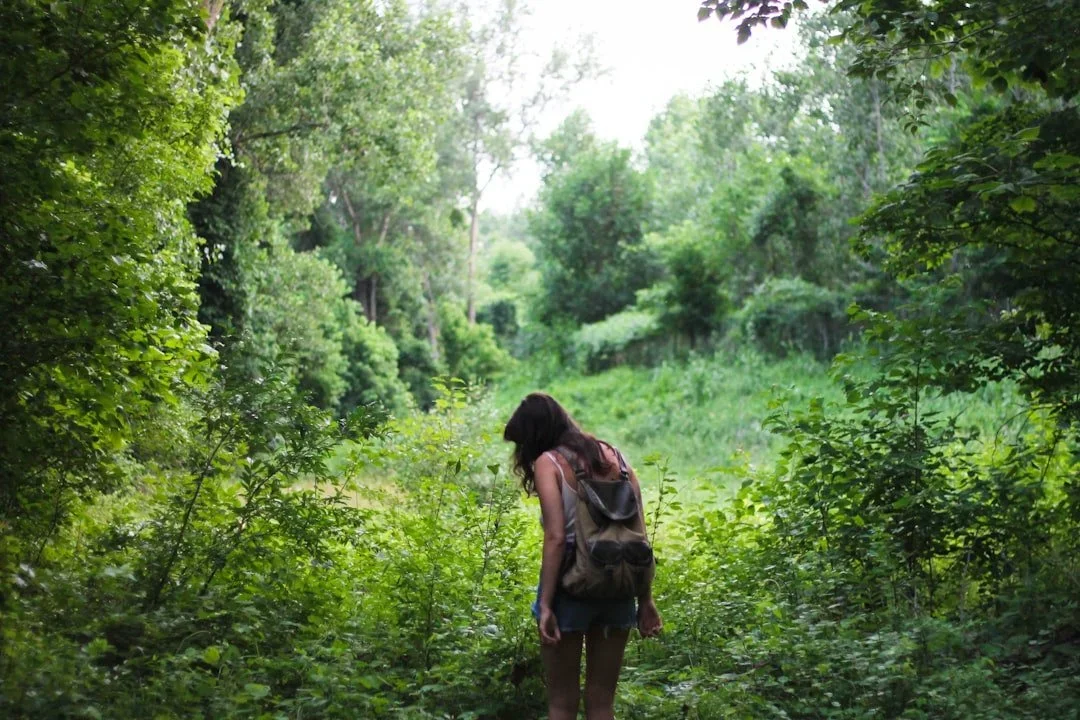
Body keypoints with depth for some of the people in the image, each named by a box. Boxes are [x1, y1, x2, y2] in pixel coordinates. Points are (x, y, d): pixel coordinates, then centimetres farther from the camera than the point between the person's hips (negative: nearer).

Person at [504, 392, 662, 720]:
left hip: (571, 587, -5)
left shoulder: (548, 462, -6)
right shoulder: (615, 456, 10)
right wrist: (645, 599, 9)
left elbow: (556, 538, -16)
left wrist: (545, 604, -15)